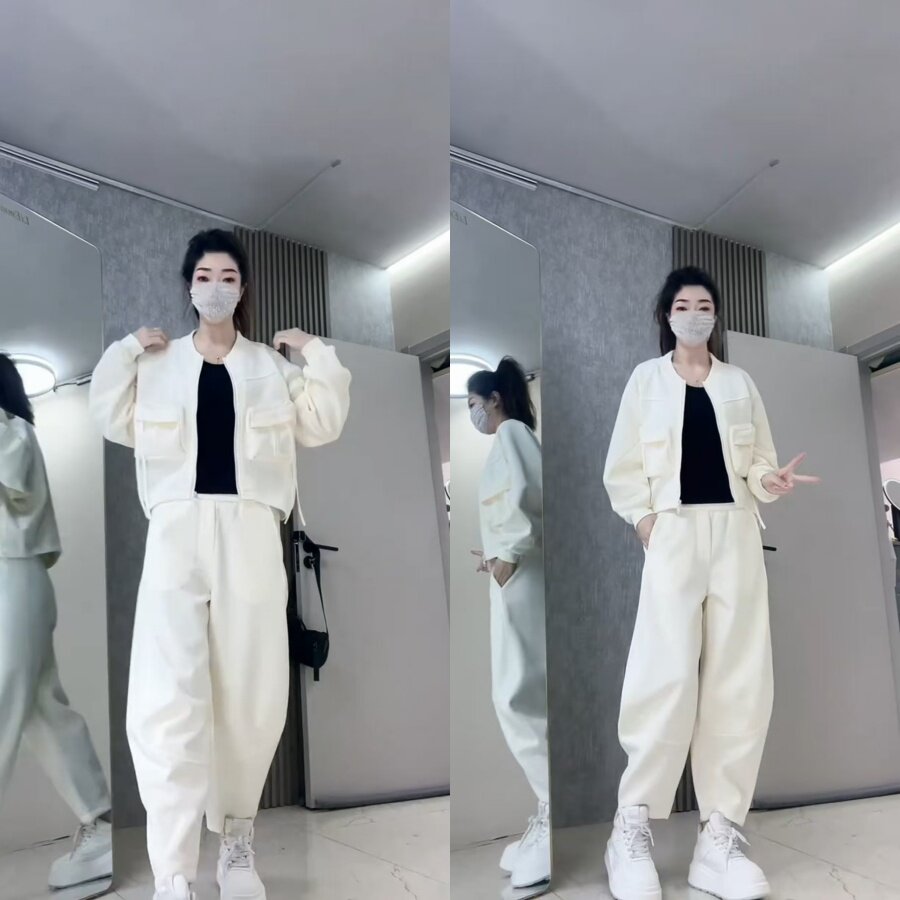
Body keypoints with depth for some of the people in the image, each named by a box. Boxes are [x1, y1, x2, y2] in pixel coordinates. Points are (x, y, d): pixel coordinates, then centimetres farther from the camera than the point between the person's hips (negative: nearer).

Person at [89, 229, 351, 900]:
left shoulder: (271, 365, 12)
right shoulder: (157, 362, 11)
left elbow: (322, 426, 7)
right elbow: (115, 423, 10)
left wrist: (317, 353, 3)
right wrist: (125, 353, 5)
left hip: (250, 534, 1)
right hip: (177, 531, -1)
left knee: (251, 692, 4)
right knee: (168, 698, -12)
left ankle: (237, 832, 27)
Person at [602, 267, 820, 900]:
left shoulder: (740, 383, 16)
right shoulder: (647, 378, 10)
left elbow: (757, 462, 13)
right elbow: (622, 466, 7)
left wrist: (773, 482, -8)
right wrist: (645, 520, -7)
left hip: (736, 535, 3)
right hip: (673, 534, -3)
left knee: (740, 682, -2)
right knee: (668, 675, -16)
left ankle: (720, 834, 5)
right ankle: (633, 827, -3)